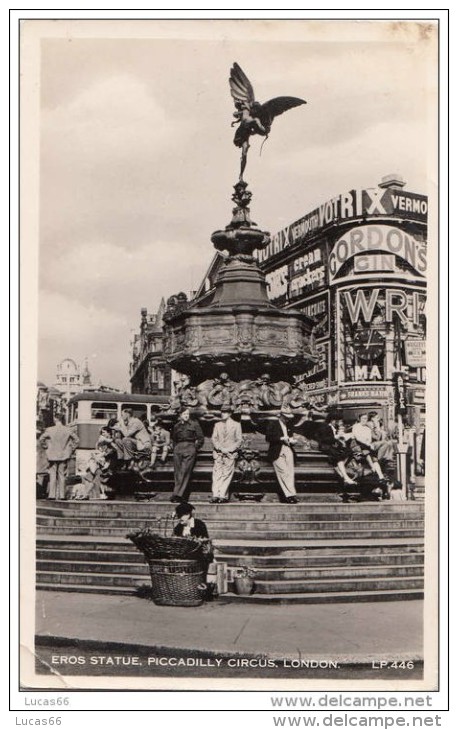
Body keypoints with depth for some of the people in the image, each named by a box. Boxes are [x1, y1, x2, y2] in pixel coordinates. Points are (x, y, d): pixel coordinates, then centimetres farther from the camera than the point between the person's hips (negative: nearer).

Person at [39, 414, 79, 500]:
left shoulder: (50, 430, -8)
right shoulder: (68, 430, -4)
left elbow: (41, 439, -7)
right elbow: (76, 440, -1)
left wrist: (46, 447, 6)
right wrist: (71, 449, 7)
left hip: (53, 456, -1)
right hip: (64, 455, 1)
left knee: (53, 475, 5)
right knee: (62, 475, 9)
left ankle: (52, 495, 0)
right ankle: (62, 495, 7)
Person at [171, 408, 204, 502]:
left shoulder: (194, 424, 11)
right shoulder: (176, 426, 19)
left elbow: (200, 438, 8)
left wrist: (196, 447, 2)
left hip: (190, 448, -3)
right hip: (178, 449, 3)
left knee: (185, 471, -13)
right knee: (177, 472, -4)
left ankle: (177, 494, -18)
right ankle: (178, 495, -3)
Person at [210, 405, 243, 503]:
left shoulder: (236, 425, 8)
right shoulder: (217, 425, 16)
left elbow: (239, 441, 4)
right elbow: (214, 438, 10)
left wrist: (229, 450, -8)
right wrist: (221, 448, -6)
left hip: (230, 454, -2)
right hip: (218, 453, 2)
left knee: (227, 475, -7)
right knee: (216, 474, -6)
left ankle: (223, 496, -5)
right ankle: (215, 495, -8)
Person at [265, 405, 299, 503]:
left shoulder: (288, 425, 20)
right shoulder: (272, 423, 3)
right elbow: (268, 437, -6)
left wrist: (292, 440, 6)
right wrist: (281, 438, -13)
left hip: (288, 450, 5)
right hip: (277, 452, -5)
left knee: (290, 472, -8)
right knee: (283, 472, -14)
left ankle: (289, 495, -9)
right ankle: (291, 494, -13)